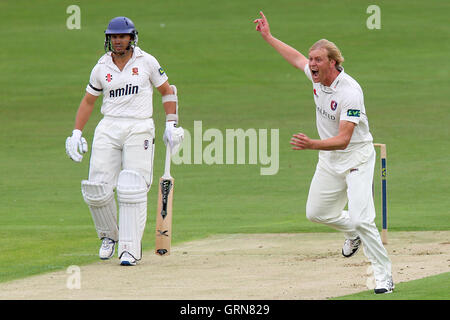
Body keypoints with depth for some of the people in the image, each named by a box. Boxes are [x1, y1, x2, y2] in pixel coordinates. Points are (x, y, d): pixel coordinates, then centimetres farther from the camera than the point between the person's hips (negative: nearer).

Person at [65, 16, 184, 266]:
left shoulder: (146, 62, 3)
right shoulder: (101, 68, 8)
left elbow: (167, 91, 12)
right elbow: (88, 101, 18)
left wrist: (171, 124, 2)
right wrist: (76, 133, 9)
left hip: (140, 128, -3)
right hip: (109, 128, 3)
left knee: (132, 190, -14)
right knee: (97, 189, -7)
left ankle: (130, 249, -12)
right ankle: (109, 236, 19)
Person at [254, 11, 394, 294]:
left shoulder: (350, 92, -29)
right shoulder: (317, 75, -5)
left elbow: (343, 139, -35)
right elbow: (296, 58, 20)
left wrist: (312, 144, -49)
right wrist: (268, 37, 24)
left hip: (356, 157, -8)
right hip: (329, 161, 8)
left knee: (361, 219, -18)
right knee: (316, 213, 14)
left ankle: (384, 276, -6)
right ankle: (354, 234, 43)